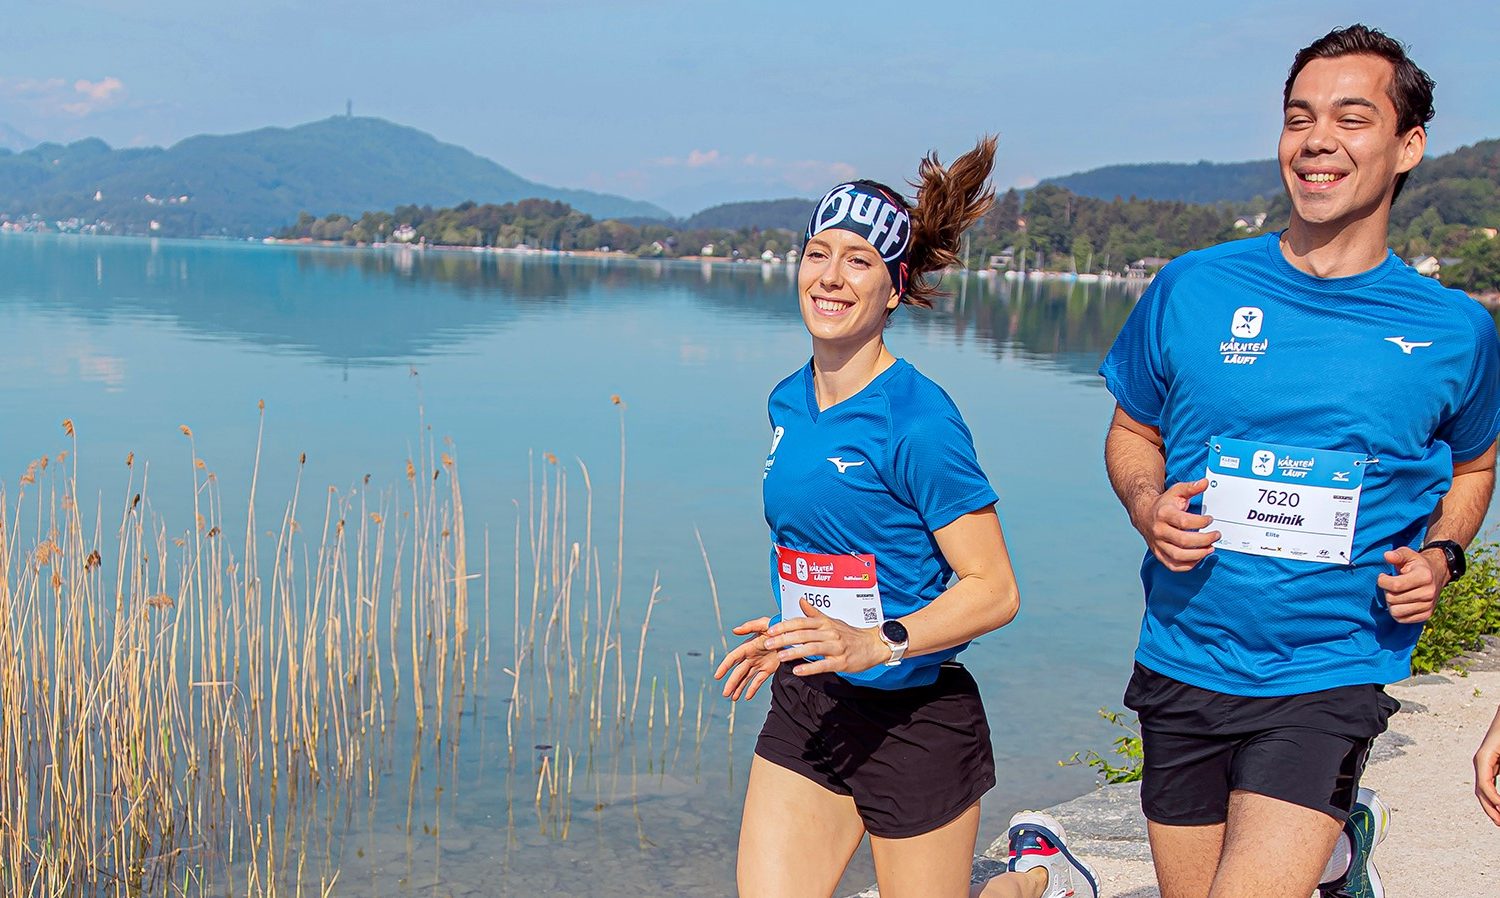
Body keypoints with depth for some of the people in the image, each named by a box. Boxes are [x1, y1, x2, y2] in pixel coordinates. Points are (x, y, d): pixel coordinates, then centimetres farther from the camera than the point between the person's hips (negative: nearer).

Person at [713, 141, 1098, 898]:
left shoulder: (918, 420, -18)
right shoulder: (788, 405, 5)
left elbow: (994, 590, -18)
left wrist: (874, 642, -29)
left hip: (914, 717, -6)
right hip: (804, 709, 6)